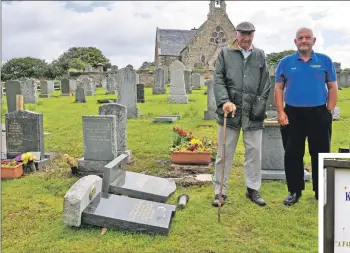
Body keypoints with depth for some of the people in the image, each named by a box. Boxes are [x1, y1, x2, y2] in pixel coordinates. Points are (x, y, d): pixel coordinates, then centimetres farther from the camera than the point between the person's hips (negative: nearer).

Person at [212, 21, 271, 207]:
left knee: (254, 152, 7)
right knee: (225, 153, 4)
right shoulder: (225, 54, 6)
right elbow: (218, 79, -2)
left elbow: (265, 83, 11)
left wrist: (260, 105, -1)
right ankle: (220, 191, 15)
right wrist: (224, 101, -16)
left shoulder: (260, 55, 13)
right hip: (230, 110, -2)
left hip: (253, 113, 2)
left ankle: (253, 189, 22)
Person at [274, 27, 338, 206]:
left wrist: (329, 112, -2)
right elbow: (278, 88, 4)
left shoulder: (325, 61, 6)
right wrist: (281, 112, -5)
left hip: (319, 114, 0)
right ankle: (294, 191, 17)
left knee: (320, 154, 6)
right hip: (293, 114, 0)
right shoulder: (285, 62, 5)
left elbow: (332, 87, 6)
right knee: (292, 154, 4)